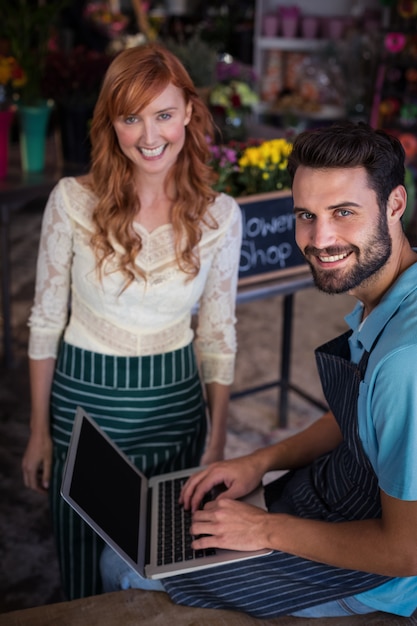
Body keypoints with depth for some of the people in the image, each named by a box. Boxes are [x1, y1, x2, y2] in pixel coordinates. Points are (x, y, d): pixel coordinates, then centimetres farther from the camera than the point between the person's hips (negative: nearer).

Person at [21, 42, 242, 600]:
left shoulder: (219, 215, -8)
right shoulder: (72, 201, -12)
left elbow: (218, 333, 1)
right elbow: (46, 320, -3)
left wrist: (217, 439, 3)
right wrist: (39, 430, 2)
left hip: (175, 407, 1)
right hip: (82, 402, -1)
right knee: (87, 577, 15)